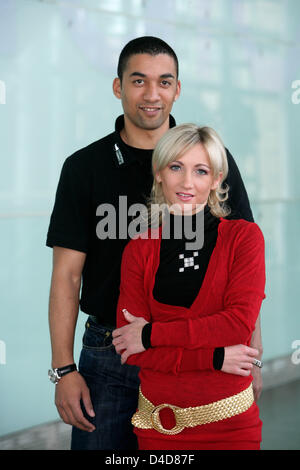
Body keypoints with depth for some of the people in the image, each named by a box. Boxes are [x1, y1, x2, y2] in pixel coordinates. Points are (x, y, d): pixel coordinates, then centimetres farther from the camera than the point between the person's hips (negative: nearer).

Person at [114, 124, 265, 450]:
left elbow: (241, 322, -13)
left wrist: (152, 334, -13)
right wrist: (219, 356, -15)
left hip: (229, 420, -1)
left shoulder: (244, 236, -2)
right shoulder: (139, 249, 0)